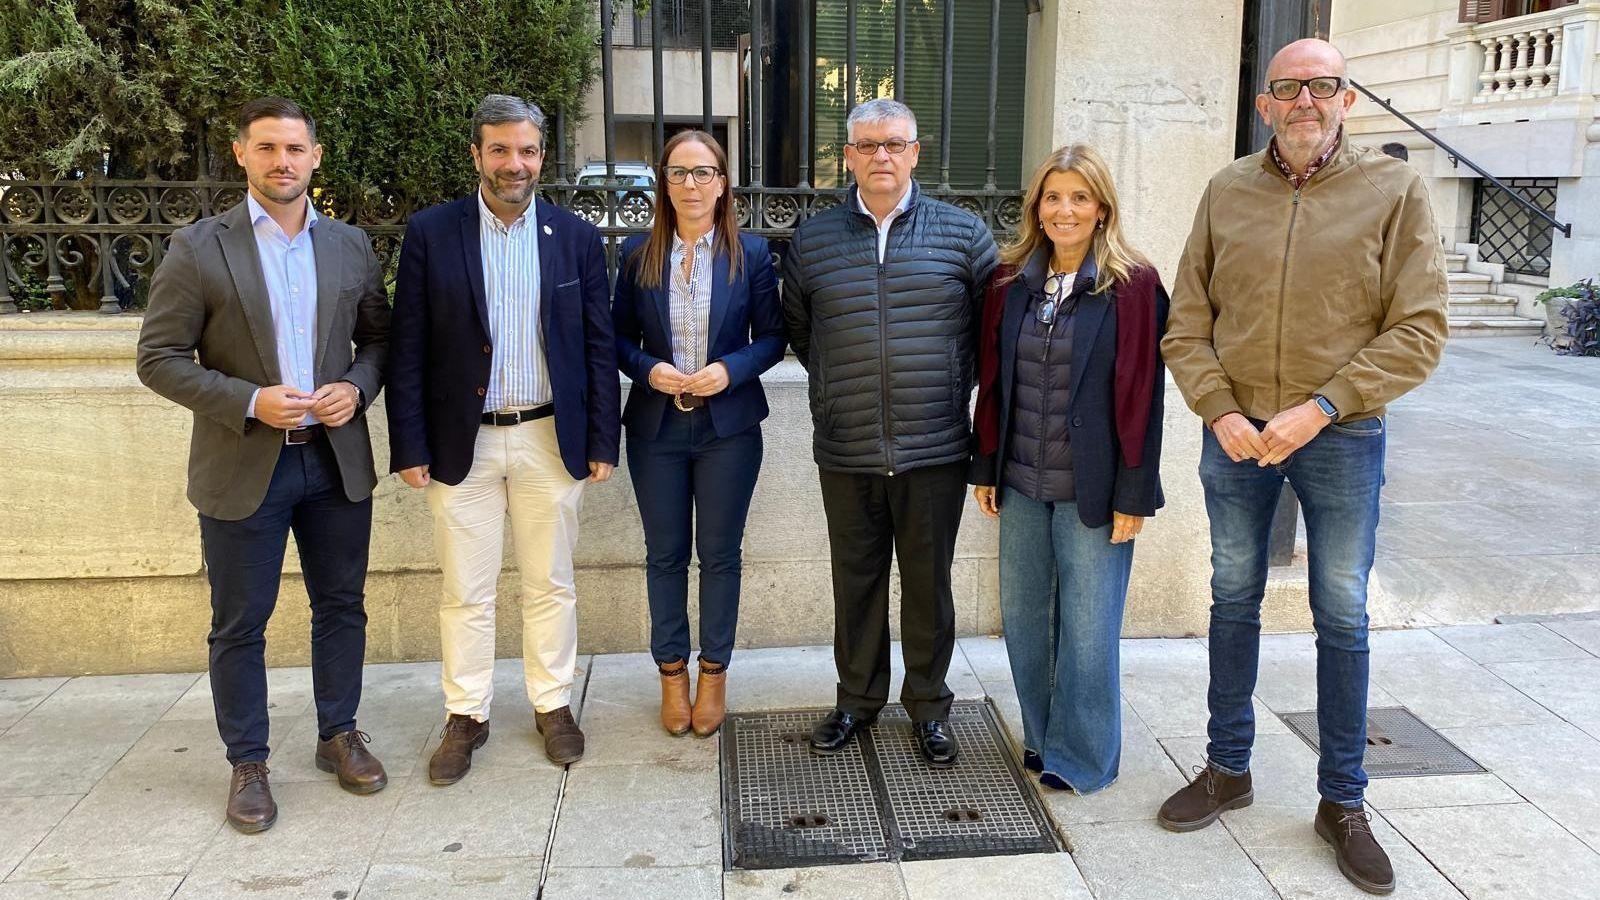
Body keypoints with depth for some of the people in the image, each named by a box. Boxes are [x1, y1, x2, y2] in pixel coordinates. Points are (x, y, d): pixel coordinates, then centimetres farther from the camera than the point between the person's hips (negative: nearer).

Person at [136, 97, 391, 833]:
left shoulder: (350, 245, 5)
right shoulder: (198, 248, -5)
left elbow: (378, 336, 12)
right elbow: (159, 358, -6)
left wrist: (357, 387, -8)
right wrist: (248, 403, -18)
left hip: (336, 460, 3)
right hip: (244, 467, -3)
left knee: (341, 606, 13)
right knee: (239, 625, 7)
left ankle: (339, 735, 31)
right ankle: (247, 764, 23)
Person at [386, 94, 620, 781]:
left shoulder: (576, 237, 3)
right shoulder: (430, 233, -2)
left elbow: (599, 346, 4)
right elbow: (407, 350, -1)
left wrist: (602, 442, 1)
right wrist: (409, 448, -5)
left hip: (551, 440, 1)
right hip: (462, 442, -1)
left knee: (550, 586, 11)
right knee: (466, 592, 8)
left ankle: (553, 705, 27)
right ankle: (465, 718, 23)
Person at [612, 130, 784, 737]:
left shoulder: (751, 253, -1)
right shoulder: (637, 254, 2)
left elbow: (772, 338, 1)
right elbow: (621, 338, 6)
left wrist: (730, 369, -17)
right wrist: (649, 369, -14)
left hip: (728, 427, -1)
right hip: (656, 427, 1)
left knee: (719, 553, 7)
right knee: (665, 554, 9)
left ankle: (714, 673, 23)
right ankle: (672, 673, 25)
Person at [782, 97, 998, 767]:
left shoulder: (962, 233, 1)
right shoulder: (812, 240, 5)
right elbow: (796, 330, 16)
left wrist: (957, 385, 7)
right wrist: (841, 385, 12)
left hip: (934, 450, -1)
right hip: (846, 454, 1)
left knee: (929, 582, 10)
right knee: (856, 580, 13)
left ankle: (928, 705, 27)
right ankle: (858, 697, 31)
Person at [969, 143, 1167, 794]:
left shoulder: (1133, 285, -7)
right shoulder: (1012, 281, 6)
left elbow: (1142, 393, -9)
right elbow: (991, 379, 10)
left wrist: (1133, 493, -11)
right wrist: (985, 468, 8)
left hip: (1092, 488, -5)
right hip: (1020, 484, 5)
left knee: (1087, 625, 3)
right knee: (1022, 616, 13)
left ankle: (1081, 756, 21)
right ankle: (1041, 737, 32)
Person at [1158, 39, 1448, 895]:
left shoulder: (1393, 189, -4)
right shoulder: (1228, 191, 3)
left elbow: (1418, 330, -8)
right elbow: (1186, 325, 3)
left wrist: (1318, 409, -16)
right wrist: (1222, 413, -10)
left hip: (1340, 438, -2)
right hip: (1235, 433, 2)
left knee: (1342, 617, 7)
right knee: (1233, 601, 12)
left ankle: (1342, 802, 22)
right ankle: (1227, 768, 29)